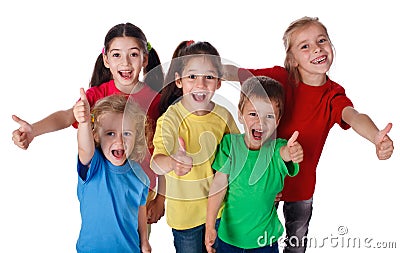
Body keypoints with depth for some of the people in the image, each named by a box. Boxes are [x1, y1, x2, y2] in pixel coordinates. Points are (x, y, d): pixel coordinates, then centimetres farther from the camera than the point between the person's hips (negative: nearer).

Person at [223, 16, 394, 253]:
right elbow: (240, 74, -30)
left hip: (302, 183, 2)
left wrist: (377, 137, -55)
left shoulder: (334, 96, -12)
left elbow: (354, 117, -32)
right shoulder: (281, 78, -16)